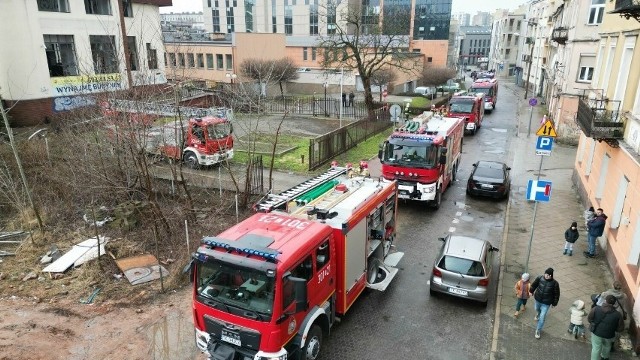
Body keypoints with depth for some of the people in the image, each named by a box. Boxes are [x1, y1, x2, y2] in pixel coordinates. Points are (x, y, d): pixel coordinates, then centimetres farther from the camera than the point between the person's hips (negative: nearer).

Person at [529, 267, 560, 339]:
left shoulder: (555, 283, -25)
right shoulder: (540, 278, -19)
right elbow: (534, 284, 2)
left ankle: (538, 331, 17)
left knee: (542, 317, -1)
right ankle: (537, 315, 69)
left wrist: (554, 303, -4)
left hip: (546, 303, -3)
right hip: (538, 299, 3)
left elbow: (556, 294, -11)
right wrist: (531, 291, 16)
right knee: (537, 309, 32)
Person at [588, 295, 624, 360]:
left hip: (596, 333, -2)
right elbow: (621, 328, -9)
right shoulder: (617, 315, -20)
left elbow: (589, 319, -9)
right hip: (609, 335, 2)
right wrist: (613, 328, 10)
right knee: (607, 347, 31)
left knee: (596, 349, 15)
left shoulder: (596, 309, -21)